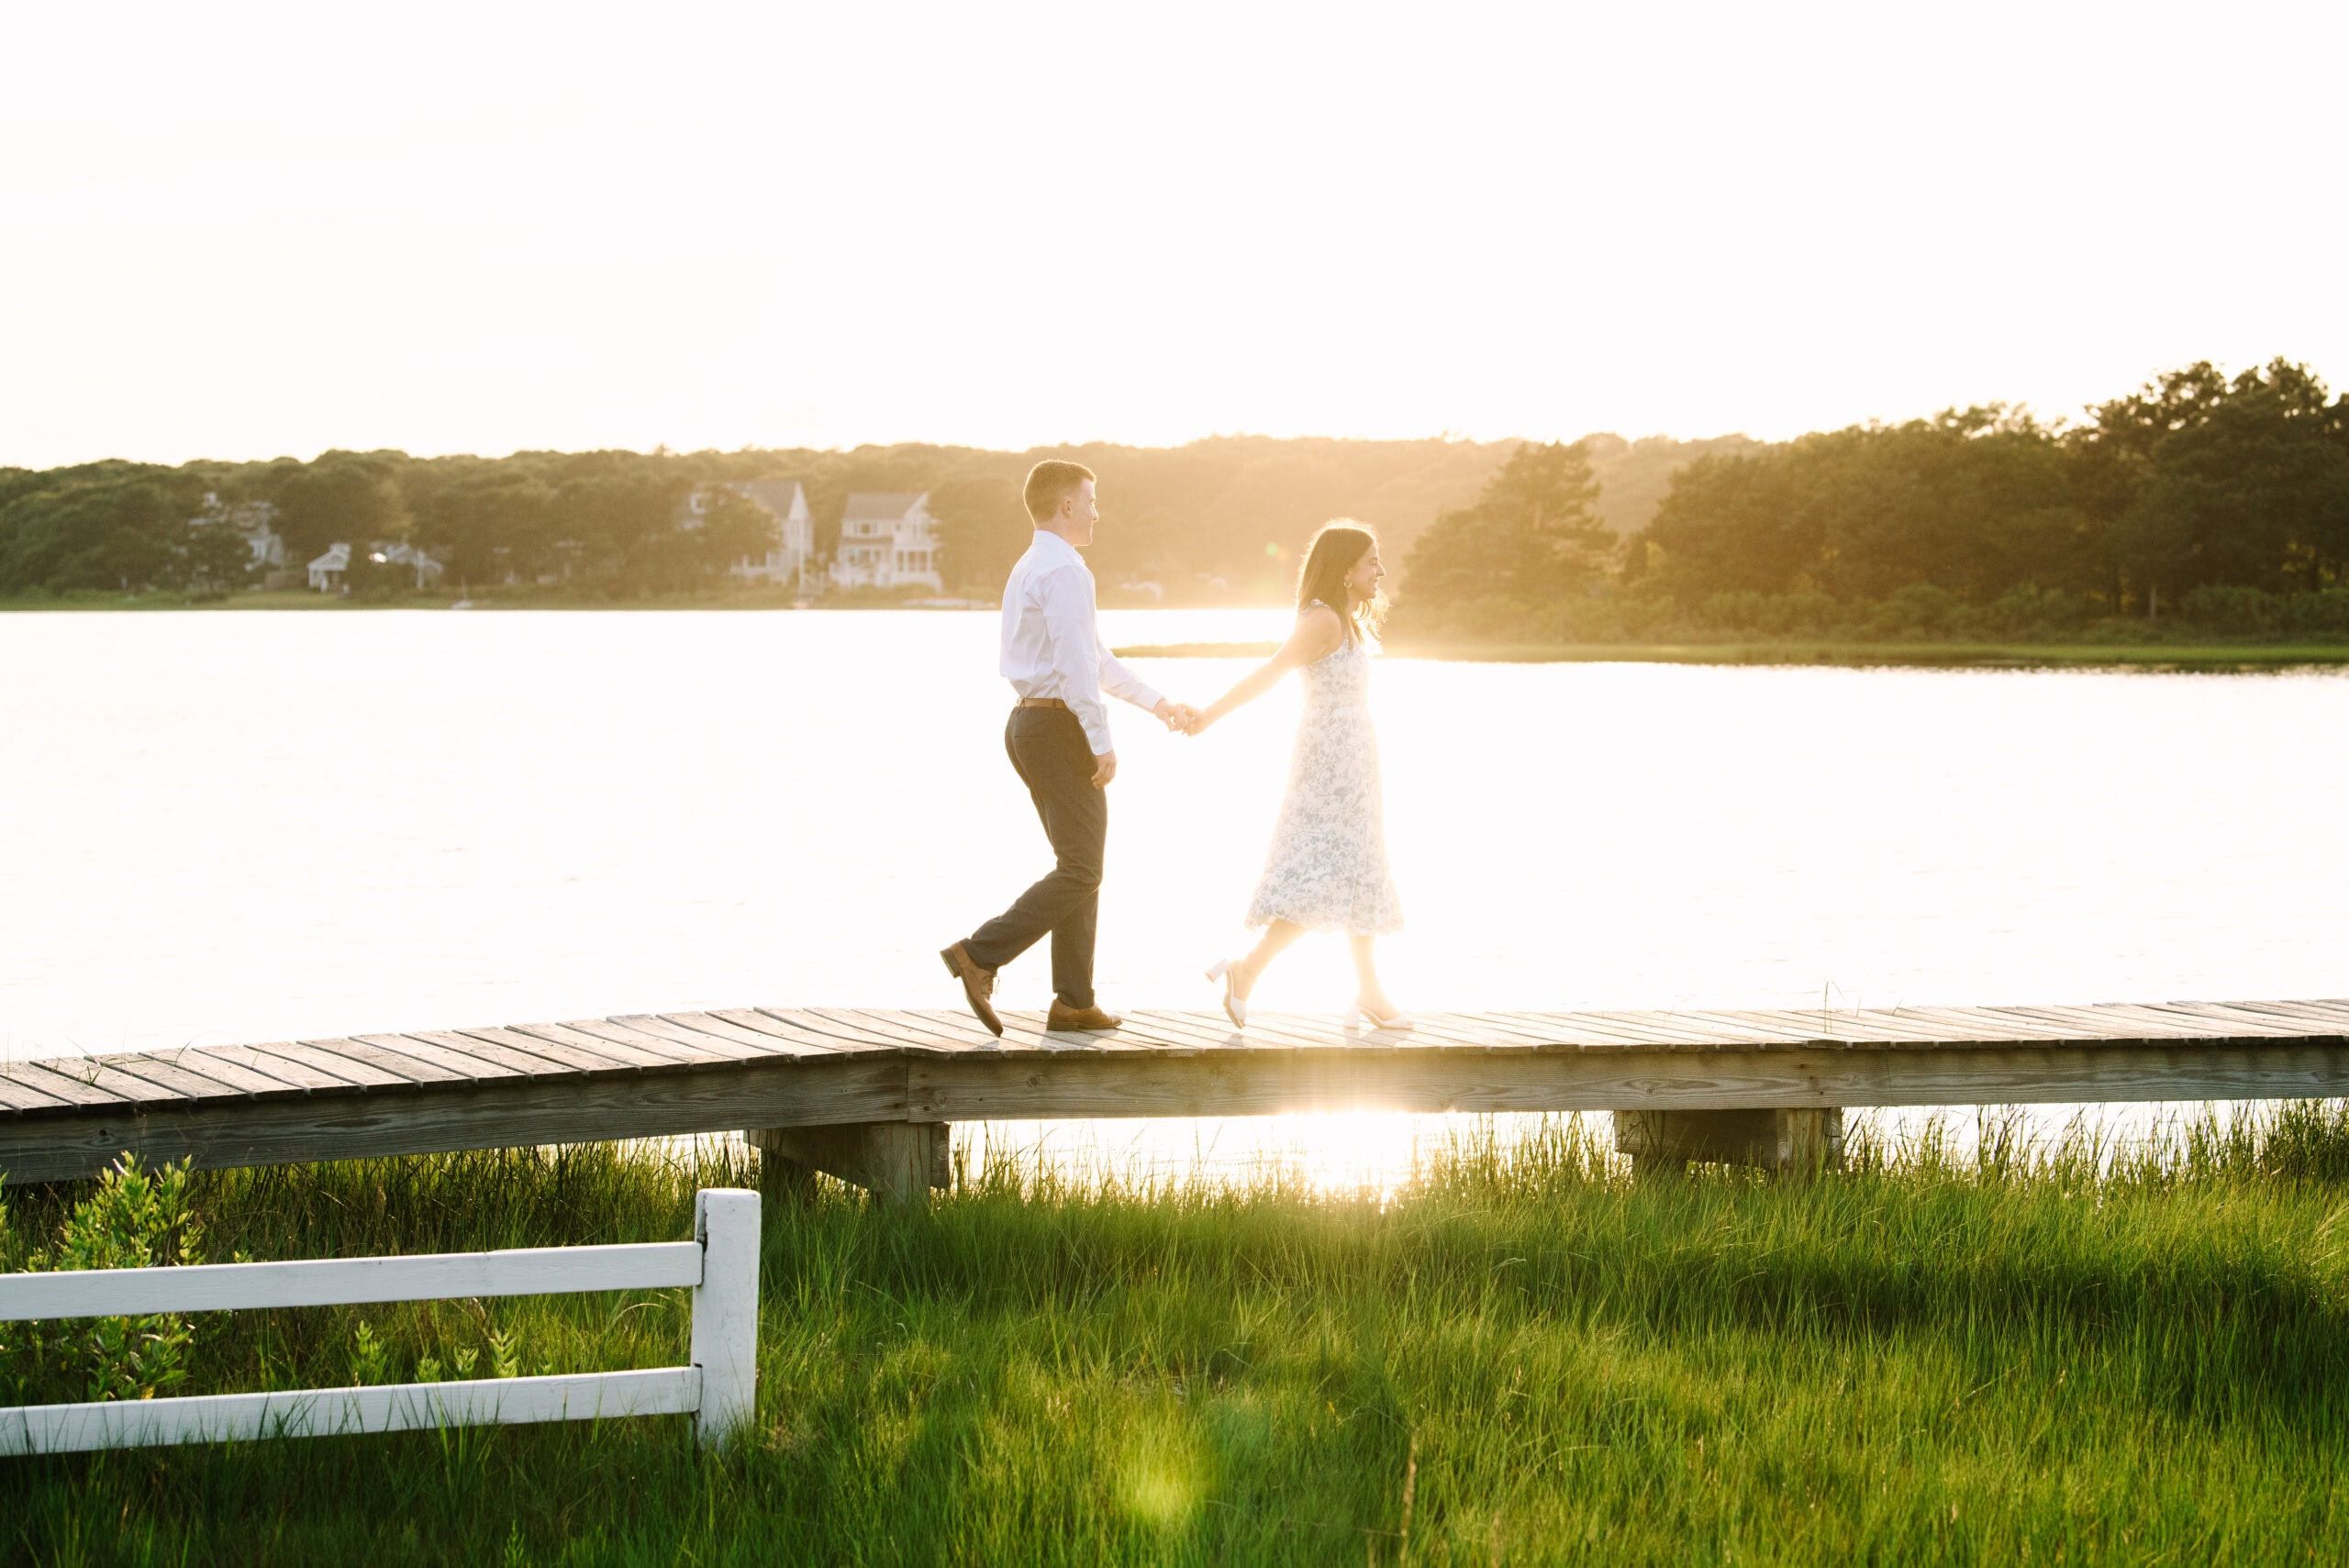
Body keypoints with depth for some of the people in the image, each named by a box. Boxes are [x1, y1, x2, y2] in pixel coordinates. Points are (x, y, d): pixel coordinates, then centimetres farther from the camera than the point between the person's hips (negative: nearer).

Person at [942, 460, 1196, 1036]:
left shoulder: (1029, 570, 19)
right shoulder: (1064, 571, -14)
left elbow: (1093, 656, 25)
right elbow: (1076, 664, -22)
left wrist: (1157, 703, 28)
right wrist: (1102, 743, -20)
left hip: (1029, 724, 10)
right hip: (1060, 727, -10)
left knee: (1079, 867, 13)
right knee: (1079, 873, -8)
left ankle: (1074, 1002, 12)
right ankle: (980, 955, -15)